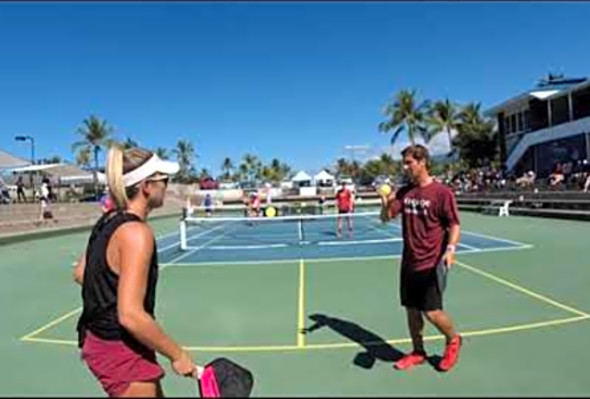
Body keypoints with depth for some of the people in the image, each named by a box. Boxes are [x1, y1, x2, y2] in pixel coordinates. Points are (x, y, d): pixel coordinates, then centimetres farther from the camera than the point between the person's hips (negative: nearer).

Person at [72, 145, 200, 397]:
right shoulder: (137, 232, -26)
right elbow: (131, 316, -29)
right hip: (122, 351, -9)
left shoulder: (108, 221, 1)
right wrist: (177, 354, -20)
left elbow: (80, 273, 14)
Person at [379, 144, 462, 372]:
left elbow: (454, 225, -9)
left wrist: (450, 249, -26)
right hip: (409, 263, 6)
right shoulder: (404, 192, 6)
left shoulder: (442, 192, -10)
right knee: (411, 310, 13)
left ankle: (453, 340, 26)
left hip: (431, 264, -5)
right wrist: (385, 202, -17)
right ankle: (418, 352, 32)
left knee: (431, 312, -4)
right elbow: (386, 217, 5)